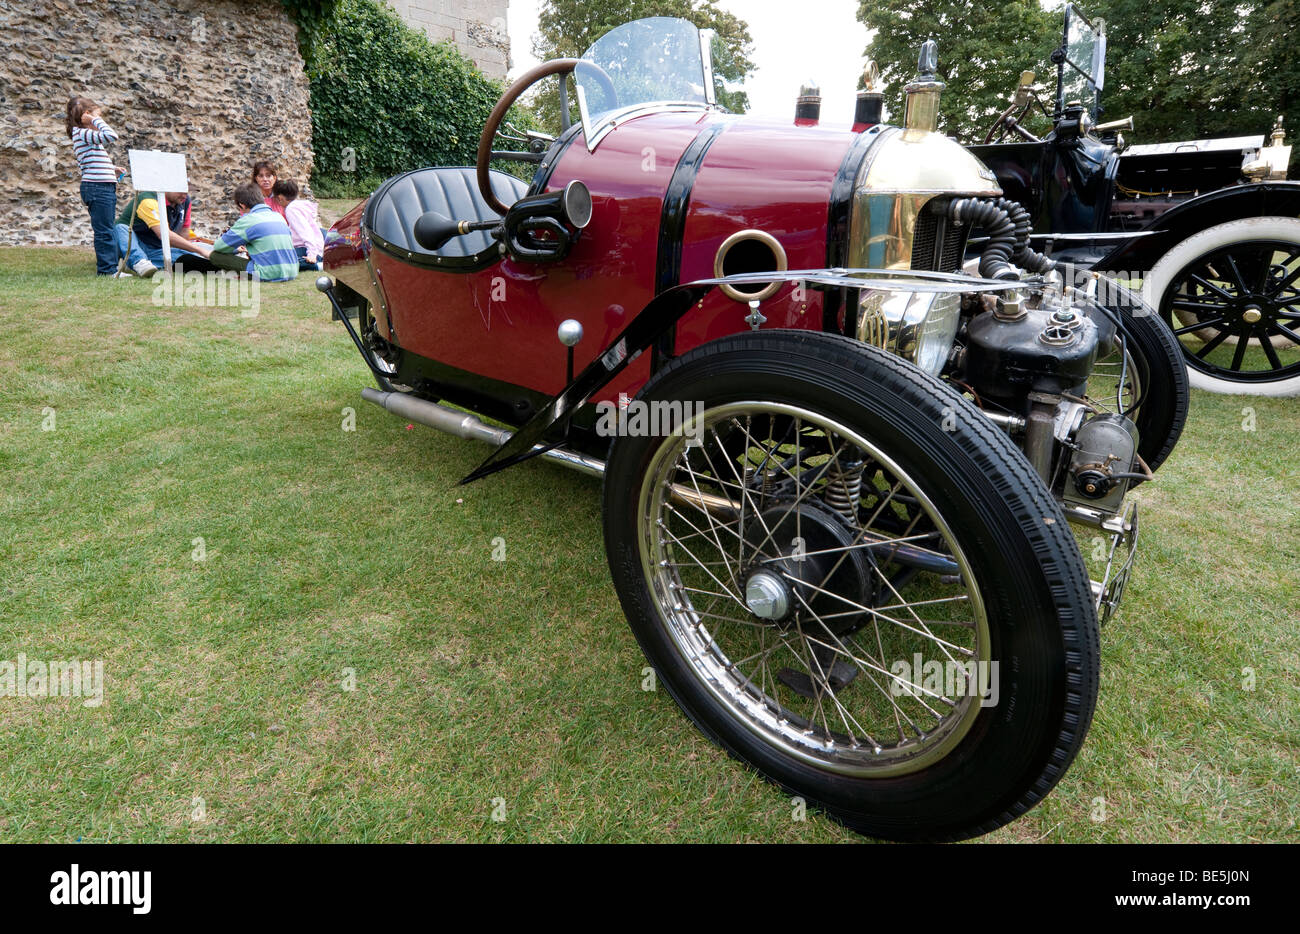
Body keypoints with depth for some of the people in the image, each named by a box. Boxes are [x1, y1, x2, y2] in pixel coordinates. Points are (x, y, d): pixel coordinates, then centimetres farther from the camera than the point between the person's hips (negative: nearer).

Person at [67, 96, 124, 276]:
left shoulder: (83, 135, 22)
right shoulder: (83, 133, -8)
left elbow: (94, 166, 21)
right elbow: (111, 135, -21)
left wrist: (111, 169, 19)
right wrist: (95, 120, -8)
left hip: (104, 188, 10)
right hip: (97, 187, -10)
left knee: (106, 231, 12)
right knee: (104, 231, -8)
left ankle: (109, 268, 17)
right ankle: (107, 269, -7)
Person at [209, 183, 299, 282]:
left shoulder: (248, 220, -4)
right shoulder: (279, 216, 13)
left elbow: (219, 247, 3)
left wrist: (236, 249, 27)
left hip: (269, 275, -7)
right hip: (292, 273, 7)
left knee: (215, 255, -1)